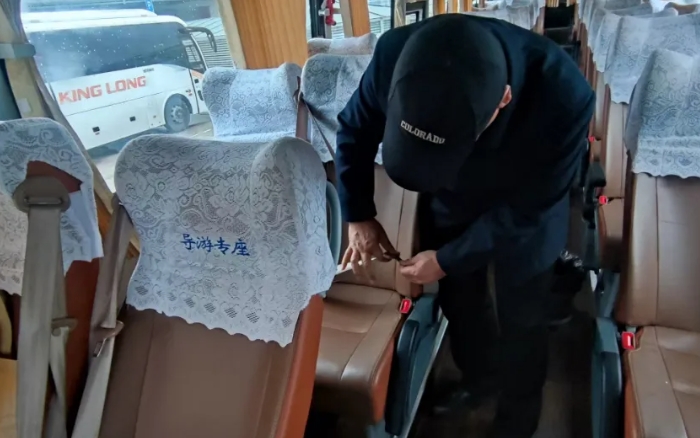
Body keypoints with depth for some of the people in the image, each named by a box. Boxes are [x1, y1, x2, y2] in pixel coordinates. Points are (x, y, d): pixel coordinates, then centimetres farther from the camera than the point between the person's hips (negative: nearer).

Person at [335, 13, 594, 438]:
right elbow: (355, 131, -11)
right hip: (449, 208, 3)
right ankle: (480, 377, 53)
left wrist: (448, 259, -19)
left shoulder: (564, 99, -40)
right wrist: (359, 216, -10)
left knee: (521, 320, 16)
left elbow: (524, 210, -24)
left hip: (523, 221, -2)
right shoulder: (397, 55, -33)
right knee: (458, 303, 21)